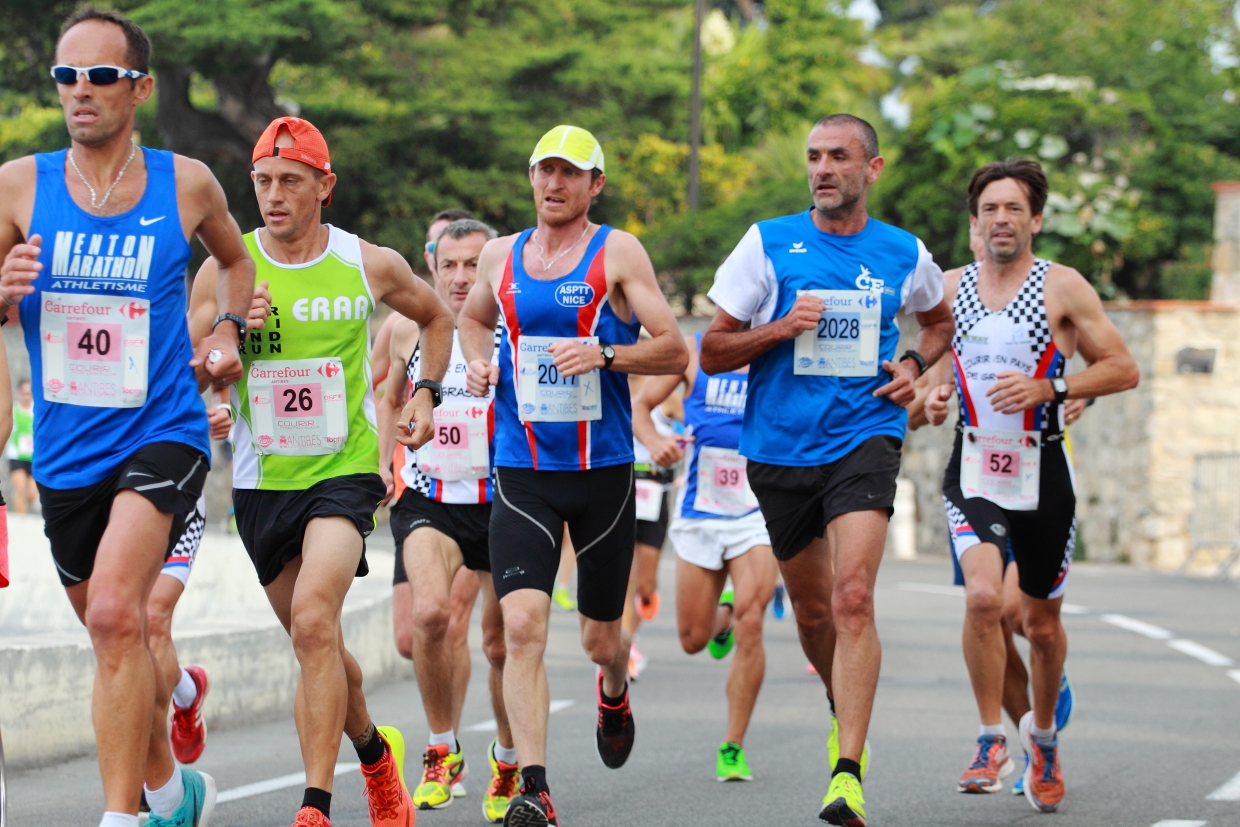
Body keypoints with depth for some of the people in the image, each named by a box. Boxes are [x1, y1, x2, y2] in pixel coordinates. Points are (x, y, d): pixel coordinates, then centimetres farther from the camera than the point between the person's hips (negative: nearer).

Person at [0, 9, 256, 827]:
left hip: (162, 433, -3)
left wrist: (229, 330, 5)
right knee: (119, 637, 17)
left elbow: (236, 258, 21)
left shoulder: (187, 184, -1)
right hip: (65, 451, 3)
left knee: (115, 613, -24)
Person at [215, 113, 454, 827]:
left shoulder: (370, 266, -2)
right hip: (261, 479, 3)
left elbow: (436, 315, 18)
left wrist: (428, 392, 6)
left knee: (313, 620, -23)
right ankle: (375, 752, 42)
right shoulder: (226, 269, -3)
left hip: (345, 472, -3)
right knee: (317, 643, 13)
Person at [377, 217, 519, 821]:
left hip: (501, 501, -1)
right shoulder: (410, 331, 1)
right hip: (426, 500, 1)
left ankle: (508, 760, 32)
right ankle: (442, 750, -5)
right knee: (429, 613, -25)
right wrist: (382, 466, 13)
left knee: (501, 645, 4)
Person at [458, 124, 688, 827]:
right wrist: (479, 364, 9)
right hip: (522, 472, 2)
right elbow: (473, 317, 30)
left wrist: (606, 354, -22)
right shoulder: (502, 256, 9)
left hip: (603, 470, -1)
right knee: (522, 625, -17)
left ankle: (615, 692, 50)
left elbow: (675, 350, -5)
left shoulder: (617, 254, -2)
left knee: (601, 637, 12)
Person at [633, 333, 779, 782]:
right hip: (699, 513, 2)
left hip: (759, 514, -2)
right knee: (693, 639, 8)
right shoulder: (693, 350, 0)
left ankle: (733, 748, -7)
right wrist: (654, 441, -14)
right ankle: (723, 616, 46)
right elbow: (640, 405, 7)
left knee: (750, 624, -18)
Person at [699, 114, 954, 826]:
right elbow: (712, 352, 3)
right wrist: (782, 327, -13)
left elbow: (942, 318, 27)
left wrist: (915, 364, 6)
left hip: (864, 439, -2)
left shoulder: (904, 254, 5)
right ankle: (844, 708, 45)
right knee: (812, 609, 14)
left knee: (853, 599, -20)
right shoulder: (768, 244, 1)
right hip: (781, 447, 2)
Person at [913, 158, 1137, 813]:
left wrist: (1049, 389, -17)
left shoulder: (1063, 287, -4)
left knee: (1041, 622, 10)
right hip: (973, 469, 1)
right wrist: (934, 394, -1)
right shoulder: (951, 288, 5)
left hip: (1042, 471, -1)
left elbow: (1123, 369, -5)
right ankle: (992, 741, -9)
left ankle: (1043, 733, 37)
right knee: (983, 595, -22)